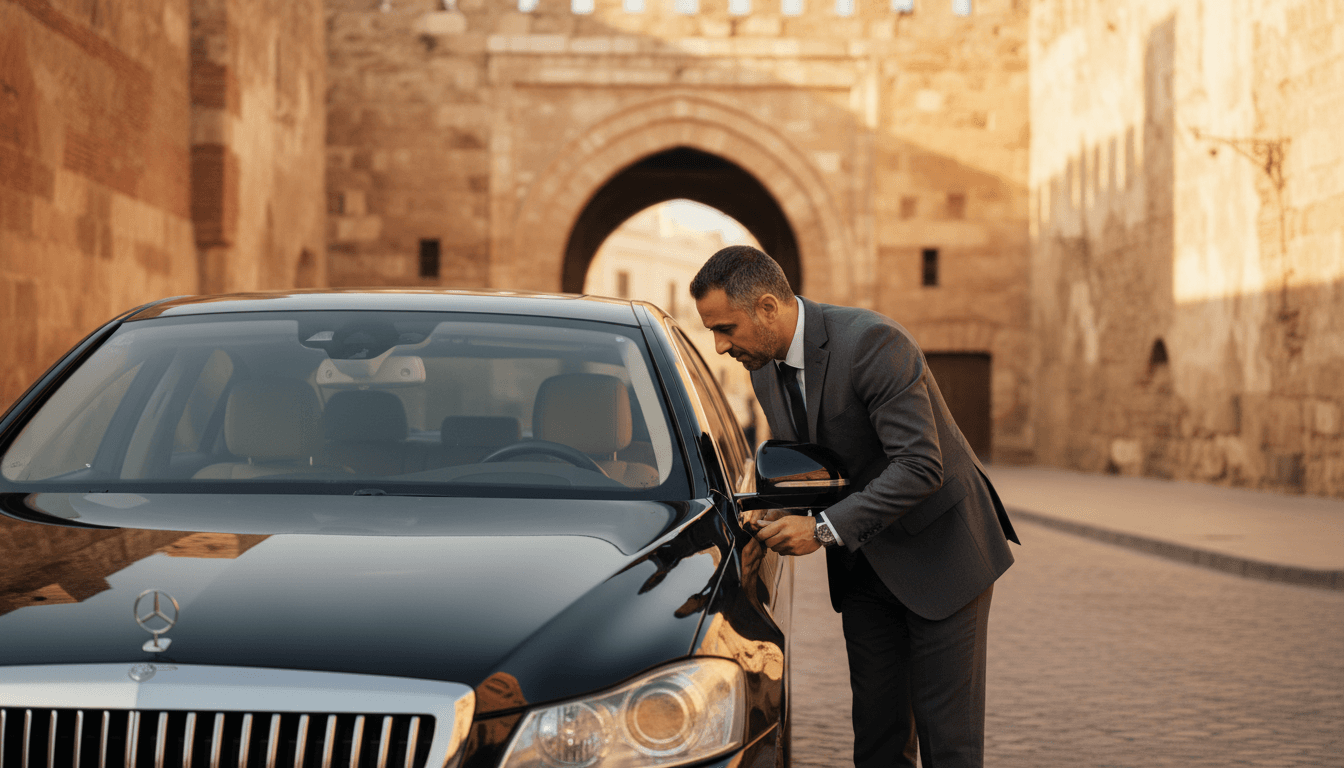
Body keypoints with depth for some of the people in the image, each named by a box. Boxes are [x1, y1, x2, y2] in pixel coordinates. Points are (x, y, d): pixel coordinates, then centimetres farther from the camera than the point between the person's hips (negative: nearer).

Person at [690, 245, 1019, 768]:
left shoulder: (872, 342, -25)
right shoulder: (765, 368, 0)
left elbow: (920, 465, -29)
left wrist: (824, 529, -30)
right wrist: (775, 510, -8)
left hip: (939, 552, -7)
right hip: (865, 565, 7)